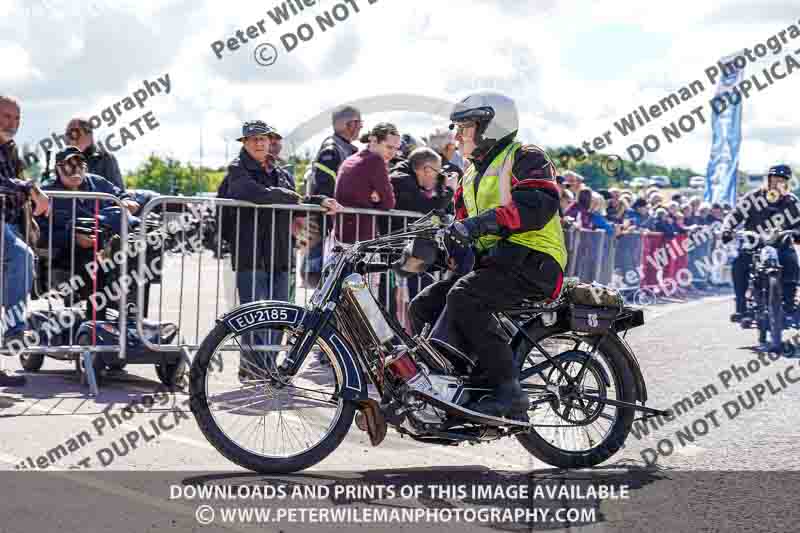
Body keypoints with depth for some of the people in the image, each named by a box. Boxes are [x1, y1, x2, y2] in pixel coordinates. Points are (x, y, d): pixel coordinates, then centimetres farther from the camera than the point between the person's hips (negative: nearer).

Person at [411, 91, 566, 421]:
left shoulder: (525, 158, -4)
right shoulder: (473, 174, 26)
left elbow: (539, 204, -23)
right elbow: (463, 226, 29)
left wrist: (482, 222, -33)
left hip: (531, 260, -9)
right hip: (489, 259, 9)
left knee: (462, 296, -32)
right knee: (423, 306, -2)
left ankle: (508, 393, -31)